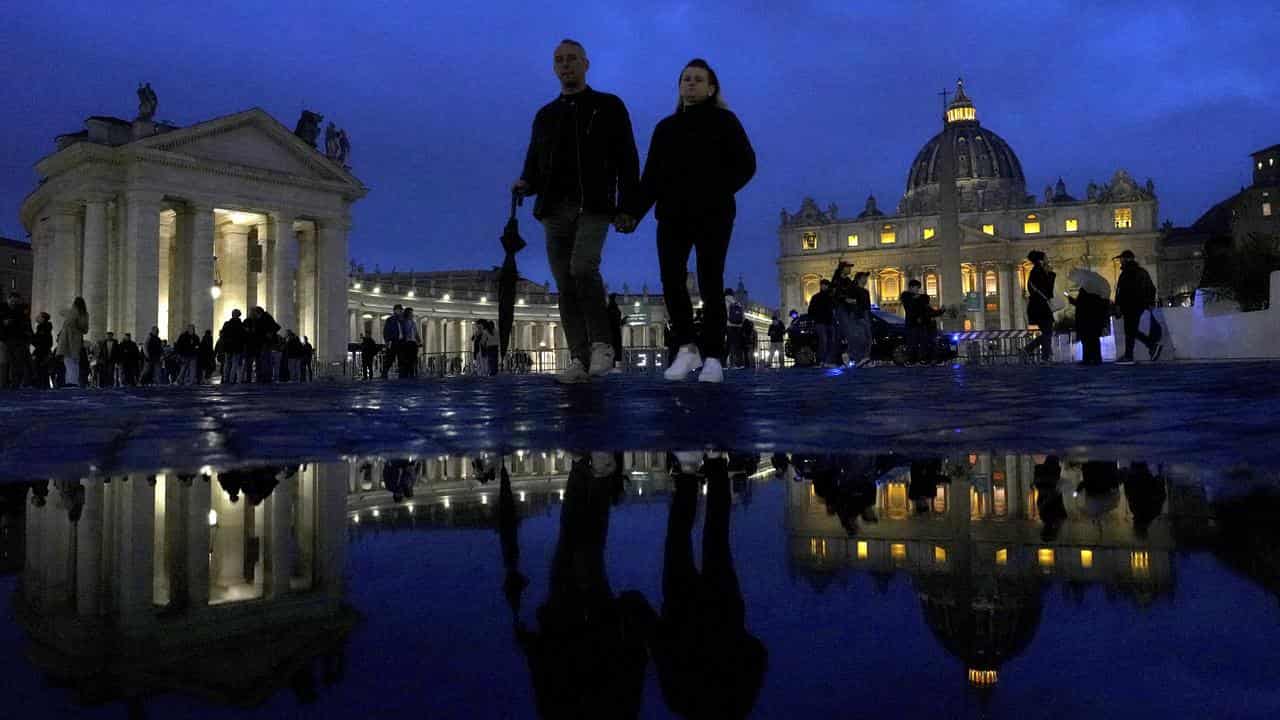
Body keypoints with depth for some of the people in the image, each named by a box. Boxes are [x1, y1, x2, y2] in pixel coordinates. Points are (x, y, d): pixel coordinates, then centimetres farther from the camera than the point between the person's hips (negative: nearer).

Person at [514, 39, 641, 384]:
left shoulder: (609, 107, 10)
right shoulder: (545, 115, 21)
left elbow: (627, 160, 4)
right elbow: (535, 164, 23)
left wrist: (627, 207, -7)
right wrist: (526, 183, -2)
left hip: (593, 207, -4)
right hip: (555, 210, 5)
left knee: (583, 268, -26)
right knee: (565, 285, -2)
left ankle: (601, 344, -11)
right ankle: (580, 360, 0)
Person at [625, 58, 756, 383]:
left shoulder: (723, 121, 9)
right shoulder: (666, 127, 20)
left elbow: (746, 164, 1)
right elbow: (651, 176, 15)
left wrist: (718, 194, -12)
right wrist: (634, 213, 2)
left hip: (712, 216, -3)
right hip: (672, 216, 3)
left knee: (710, 283, -8)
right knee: (671, 279, -13)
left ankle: (713, 358, -4)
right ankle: (687, 347, 2)